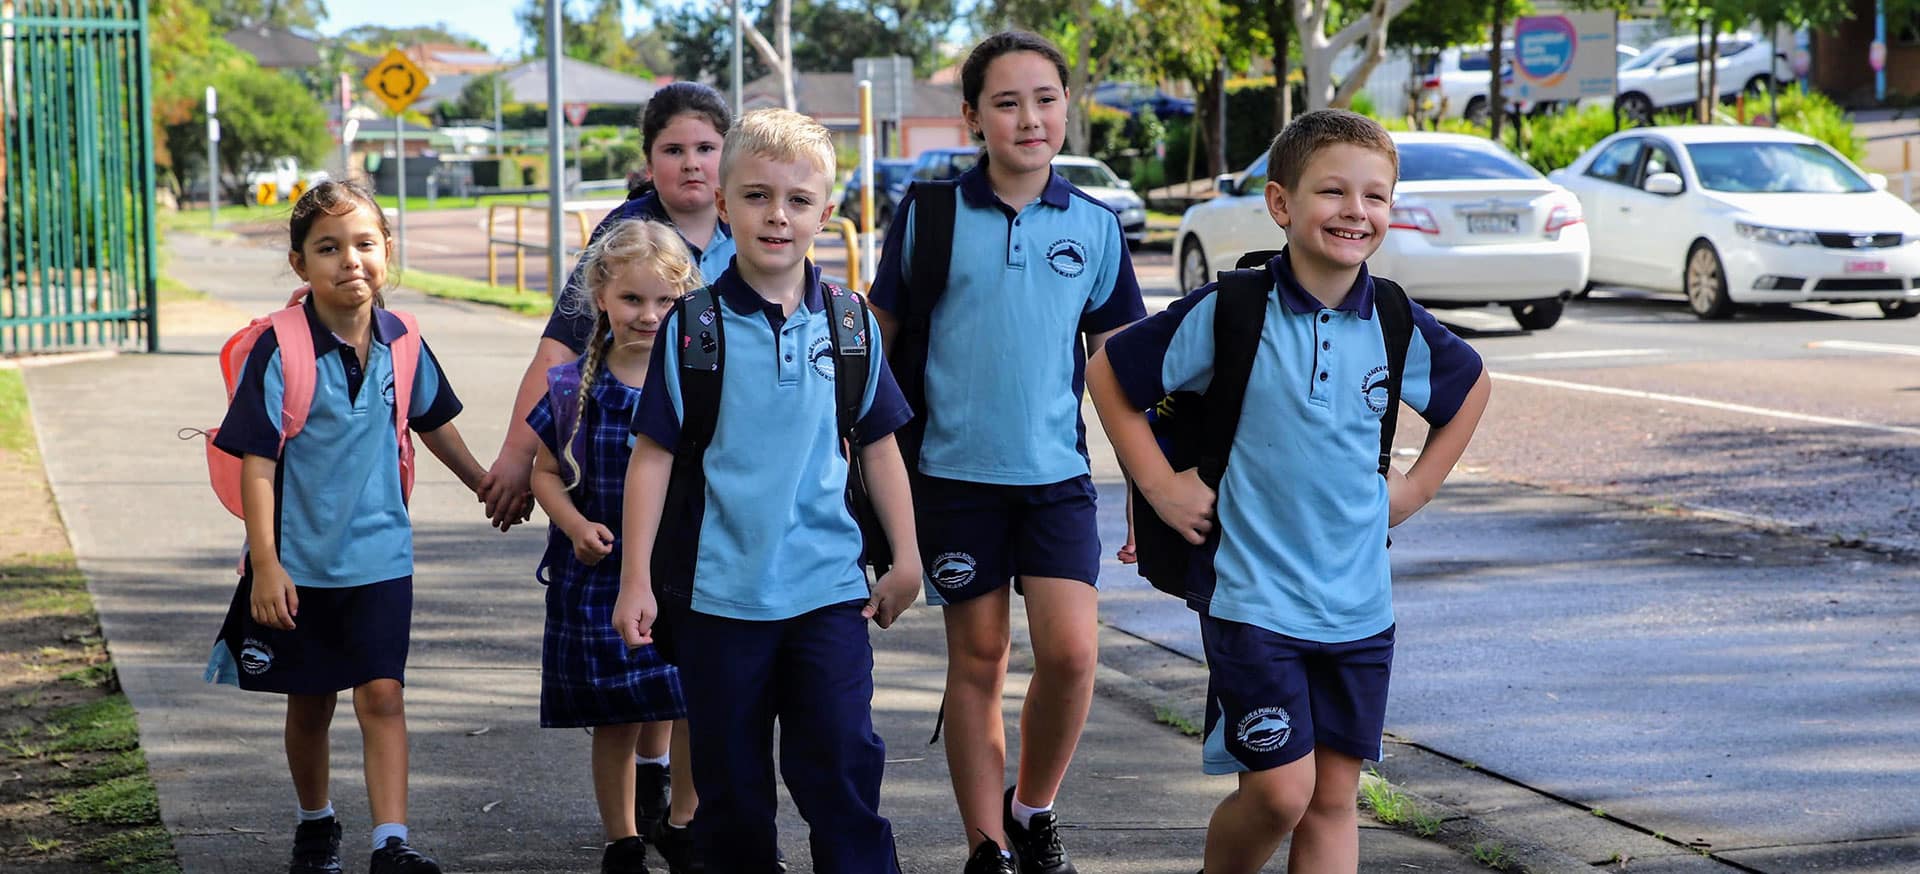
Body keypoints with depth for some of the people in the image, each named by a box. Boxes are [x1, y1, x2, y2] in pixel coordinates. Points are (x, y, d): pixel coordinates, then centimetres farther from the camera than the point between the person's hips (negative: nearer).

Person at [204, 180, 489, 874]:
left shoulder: (400, 341, -2)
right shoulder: (280, 350, -14)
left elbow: (432, 423, 16)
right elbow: (257, 460, -14)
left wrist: (487, 485, 26)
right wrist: (265, 565, -18)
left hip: (380, 555, 2)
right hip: (300, 560, -2)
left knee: (381, 693, -7)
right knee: (309, 703, 13)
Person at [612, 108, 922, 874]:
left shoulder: (848, 322, 3)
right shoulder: (691, 326, -3)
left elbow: (878, 443, 11)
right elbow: (653, 453, -2)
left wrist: (906, 558, 10)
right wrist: (636, 576, -5)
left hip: (828, 582, 1)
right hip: (719, 588, -1)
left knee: (843, 765, -4)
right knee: (731, 780, 9)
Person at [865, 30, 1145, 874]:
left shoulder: (1095, 227, 4)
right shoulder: (929, 214, -2)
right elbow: (881, 344, 6)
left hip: (1057, 472, 1)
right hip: (954, 472, -1)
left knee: (1071, 649, -10)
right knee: (977, 660, 4)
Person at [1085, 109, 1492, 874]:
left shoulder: (1398, 327, 1)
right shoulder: (1229, 312, -11)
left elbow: (1471, 385, 22)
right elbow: (1108, 371, 0)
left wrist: (1416, 488, 13)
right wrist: (1158, 484, -3)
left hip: (1360, 607, 4)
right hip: (1255, 600, -4)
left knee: (1333, 798, 7)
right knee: (1279, 790, -9)